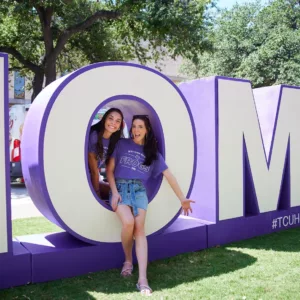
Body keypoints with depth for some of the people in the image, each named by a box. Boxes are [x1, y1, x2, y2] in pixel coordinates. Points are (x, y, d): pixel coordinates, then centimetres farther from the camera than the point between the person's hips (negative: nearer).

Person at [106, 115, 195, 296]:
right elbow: (110, 169, 5)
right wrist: (114, 192, -8)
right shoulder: (122, 144, 8)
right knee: (129, 222, -26)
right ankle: (128, 261, 3)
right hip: (120, 187, -1)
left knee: (139, 228, -19)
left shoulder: (153, 152, 12)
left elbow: (169, 176, 11)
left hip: (139, 190, 1)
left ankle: (143, 279, -21)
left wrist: (182, 198, 9)